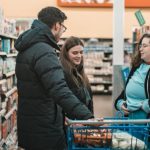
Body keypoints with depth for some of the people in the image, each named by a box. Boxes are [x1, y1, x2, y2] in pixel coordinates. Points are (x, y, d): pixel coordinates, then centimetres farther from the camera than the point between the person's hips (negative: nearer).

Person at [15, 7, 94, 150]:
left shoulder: (27, 49, 11)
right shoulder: (44, 52, -21)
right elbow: (60, 90, -33)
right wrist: (87, 116, -38)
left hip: (29, 127, 10)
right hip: (44, 130, -9)